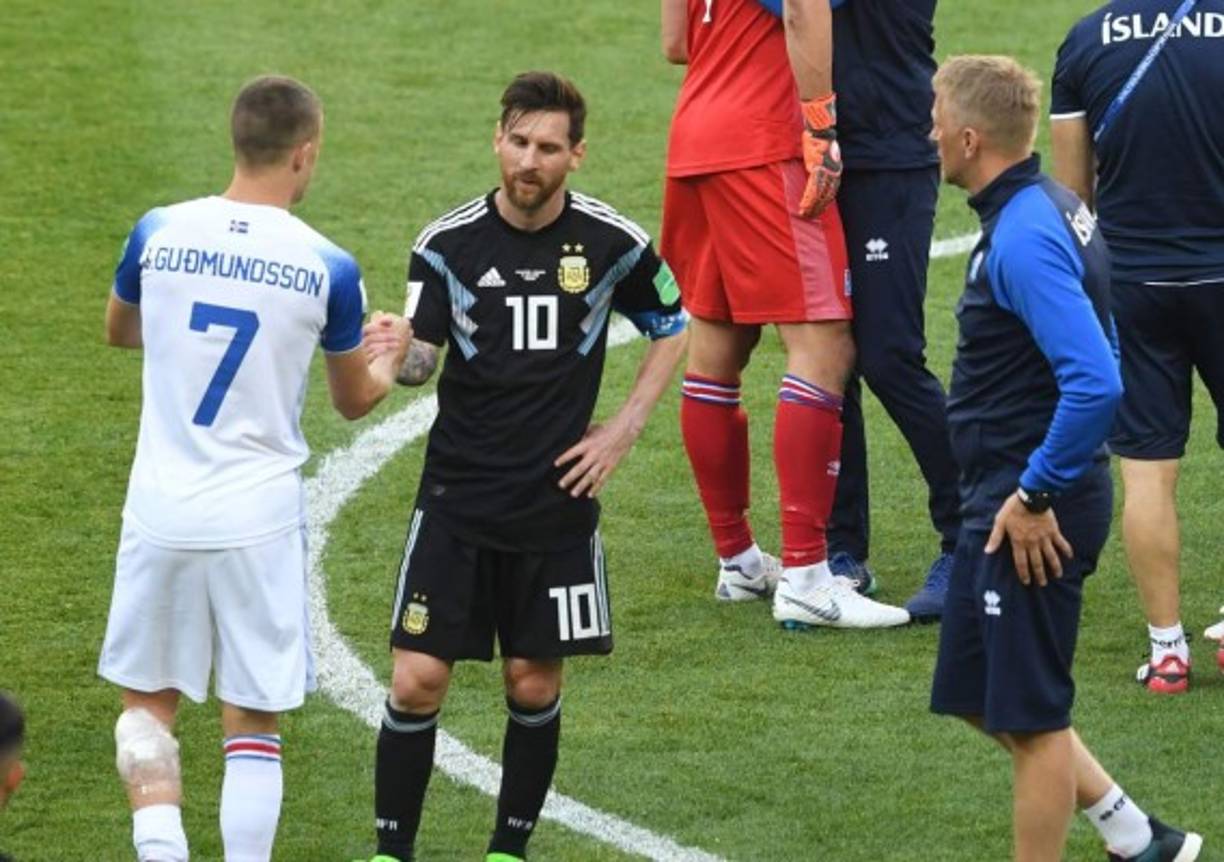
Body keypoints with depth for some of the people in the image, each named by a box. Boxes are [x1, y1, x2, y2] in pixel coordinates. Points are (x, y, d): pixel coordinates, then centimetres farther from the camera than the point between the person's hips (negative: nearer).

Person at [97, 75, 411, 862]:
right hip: (259, 521, -2)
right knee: (254, 725, 9)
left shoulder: (159, 233, -3)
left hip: (161, 511, 2)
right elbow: (354, 401, 9)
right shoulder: (329, 270, -8)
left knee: (147, 702, 16)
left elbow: (119, 331, 18)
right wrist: (391, 358, 31)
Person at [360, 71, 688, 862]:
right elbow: (420, 358, -11)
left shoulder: (612, 242, -4)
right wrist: (397, 355, -35)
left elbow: (673, 328, 12)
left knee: (534, 685, 5)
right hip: (459, 496, 0)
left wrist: (625, 428, 4)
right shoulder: (448, 243, -6)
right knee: (417, 680, -6)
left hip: (558, 499, 0)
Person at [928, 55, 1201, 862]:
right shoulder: (1053, 207, 9)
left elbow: (1096, 382, -32)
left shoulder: (1023, 241, -23)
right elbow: (1098, 357, 21)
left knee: (1029, 718, 1)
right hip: (1016, 496, 11)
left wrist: (1036, 497, -23)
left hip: (1030, 516, -11)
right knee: (983, 696, 19)